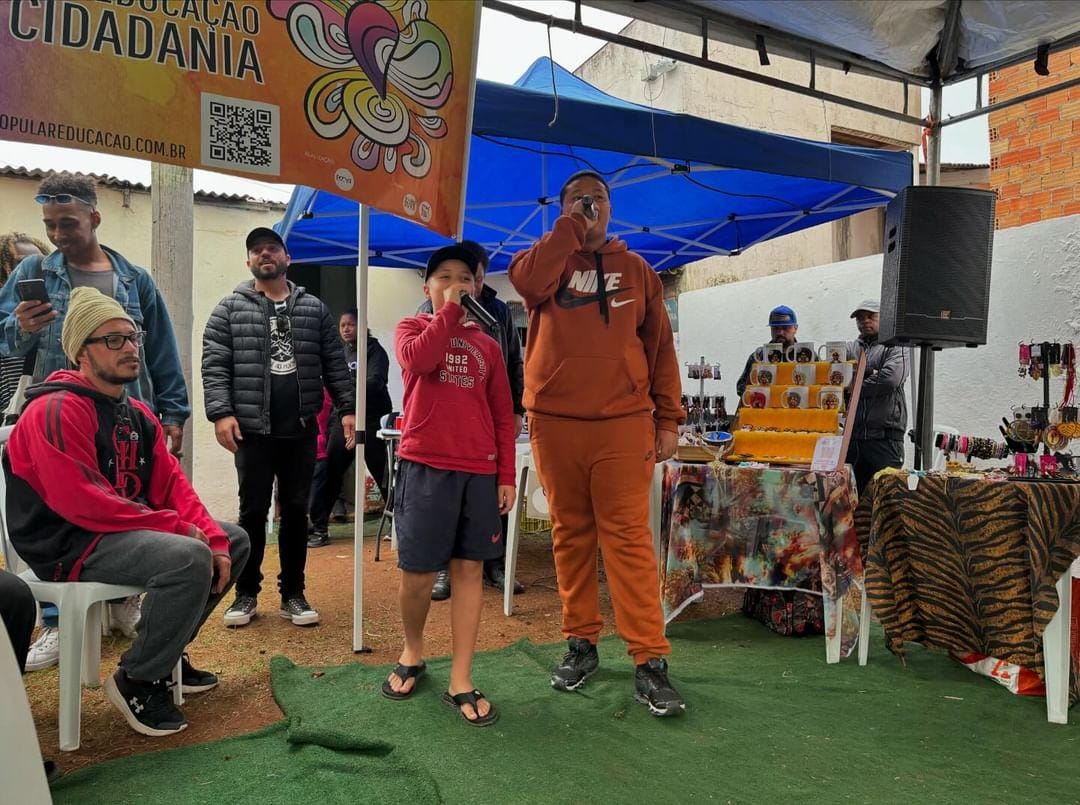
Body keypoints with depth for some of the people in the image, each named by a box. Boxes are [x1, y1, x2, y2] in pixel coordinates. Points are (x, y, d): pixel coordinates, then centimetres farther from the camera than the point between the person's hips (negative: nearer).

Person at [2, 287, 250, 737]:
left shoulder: (139, 414, 11)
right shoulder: (55, 412, -16)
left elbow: (172, 484, 6)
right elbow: (82, 503, -25)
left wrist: (213, 539, -7)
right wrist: (176, 527, -22)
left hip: (131, 529, 9)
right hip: (68, 544, -9)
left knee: (233, 540, 11)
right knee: (188, 558, -32)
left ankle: (167, 650, 20)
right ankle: (137, 680, -9)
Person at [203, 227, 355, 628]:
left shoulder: (314, 308, 10)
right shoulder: (230, 308, 5)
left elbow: (334, 364, 8)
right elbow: (215, 365, -2)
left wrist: (348, 408, -1)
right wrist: (221, 412, -14)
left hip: (301, 431, 2)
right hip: (253, 430, -2)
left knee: (296, 512, 9)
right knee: (253, 511, 6)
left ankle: (293, 594, 20)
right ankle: (246, 593, 20)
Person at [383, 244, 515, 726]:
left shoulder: (487, 345, 14)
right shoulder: (411, 328, 8)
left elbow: (503, 417, 11)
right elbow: (419, 359, -17)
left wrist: (506, 476, 4)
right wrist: (449, 311, -7)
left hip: (479, 471, 3)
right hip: (424, 466, -2)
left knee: (469, 570, 4)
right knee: (417, 572, 2)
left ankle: (460, 682, 13)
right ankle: (412, 654, 30)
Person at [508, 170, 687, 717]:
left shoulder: (637, 271, 14)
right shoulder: (547, 259, 11)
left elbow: (660, 348, 10)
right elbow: (528, 281, -15)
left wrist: (668, 419, 3)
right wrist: (573, 226, -5)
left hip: (623, 424, -1)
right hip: (554, 422, 1)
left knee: (629, 537, -4)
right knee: (571, 535, 8)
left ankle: (650, 660, 1)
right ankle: (580, 642, 22)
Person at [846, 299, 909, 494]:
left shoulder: (894, 348, 5)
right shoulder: (848, 349, 18)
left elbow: (891, 377, -13)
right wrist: (868, 373, -9)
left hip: (884, 436, -4)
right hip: (852, 435, 4)